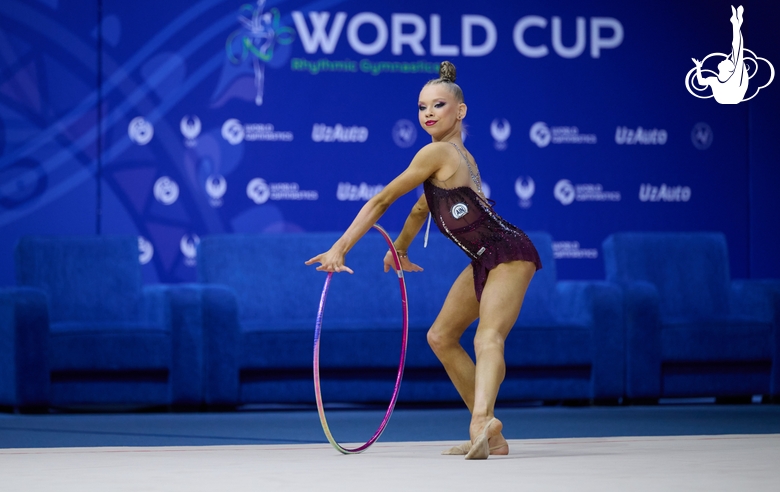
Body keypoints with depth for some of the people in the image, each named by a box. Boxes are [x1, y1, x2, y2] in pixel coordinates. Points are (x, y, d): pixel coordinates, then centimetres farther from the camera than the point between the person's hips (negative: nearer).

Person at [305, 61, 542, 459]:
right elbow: (422, 208, 28)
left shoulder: (438, 153, -16)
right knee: (441, 337, 16)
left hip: (508, 254, -10)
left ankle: (483, 419, -56)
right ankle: (491, 437, 16)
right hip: (484, 260, 10)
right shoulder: (457, 155, 12)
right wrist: (399, 249, 41)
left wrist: (339, 248, -11)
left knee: (488, 337, -32)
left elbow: (381, 201, -13)